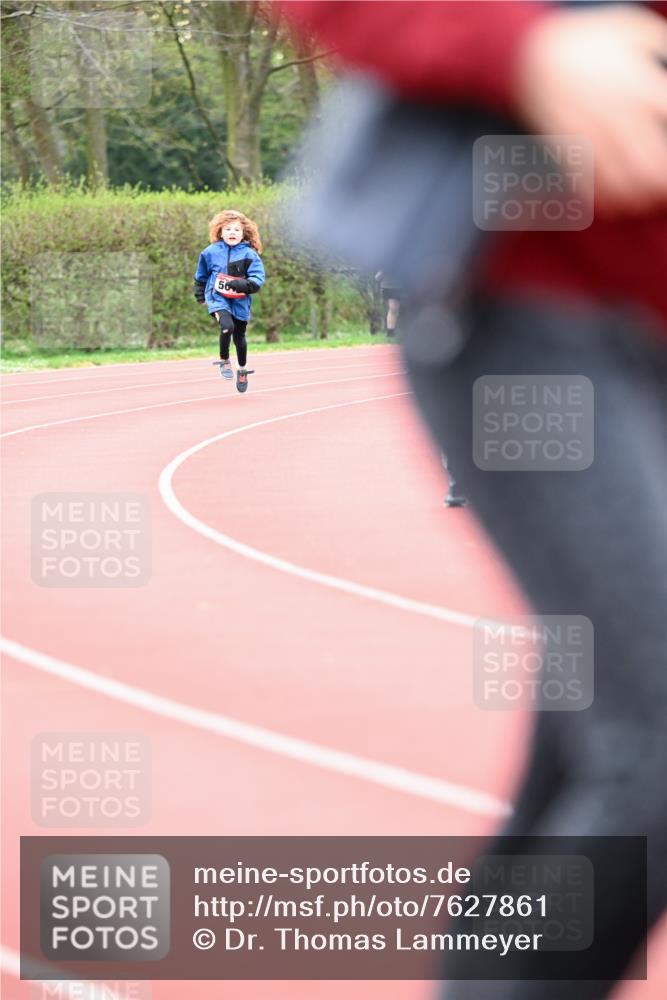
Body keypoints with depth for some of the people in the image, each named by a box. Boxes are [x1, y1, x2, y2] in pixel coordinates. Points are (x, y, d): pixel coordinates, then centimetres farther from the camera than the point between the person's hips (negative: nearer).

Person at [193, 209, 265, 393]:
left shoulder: (249, 255, -8)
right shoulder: (211, 252, -3)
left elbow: (258, 278, -14)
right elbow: (201, 274, 14)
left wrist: (243, 285, -32)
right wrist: (200, 295, 20)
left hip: (240, 302, 1)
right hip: (217, 299, -1)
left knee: (239, 336, 15)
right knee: (227, 326, -28)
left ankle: (242, 369, 38)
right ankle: (224, 361, -5)